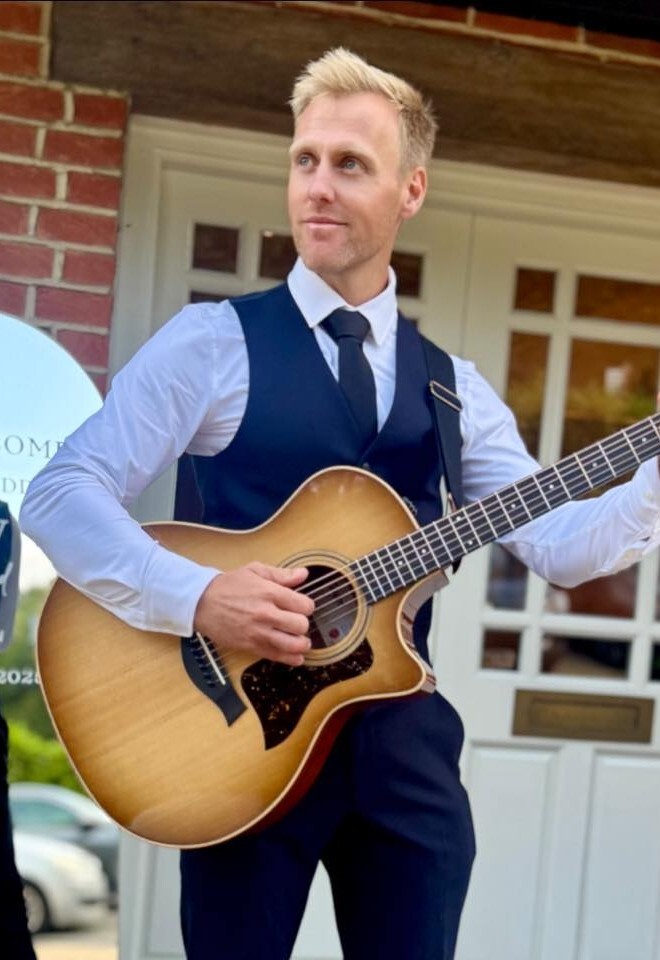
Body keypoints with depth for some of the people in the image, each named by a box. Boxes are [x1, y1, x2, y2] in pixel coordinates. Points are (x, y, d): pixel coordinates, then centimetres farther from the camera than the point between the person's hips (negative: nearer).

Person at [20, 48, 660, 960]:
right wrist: (197, 596, -25)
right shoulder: (213, 342, -4)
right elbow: (62, 493, -12)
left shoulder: (452, 388, 10)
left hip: (404, 746, 4)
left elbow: (556, 544, 3)